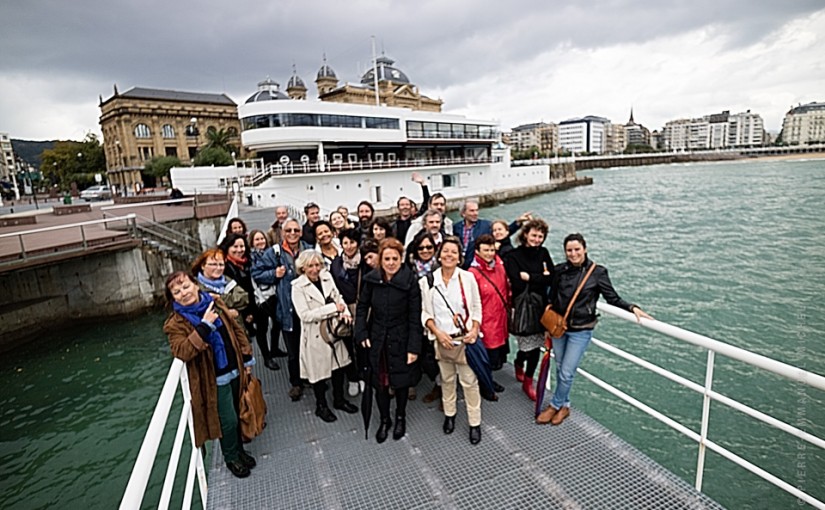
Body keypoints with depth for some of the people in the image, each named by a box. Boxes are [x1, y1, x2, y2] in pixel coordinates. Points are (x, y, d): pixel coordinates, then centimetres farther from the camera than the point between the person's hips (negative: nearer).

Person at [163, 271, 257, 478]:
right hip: (213, 380, -5)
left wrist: (247, 358, 6)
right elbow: (182, 352, -27)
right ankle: (231, 458, 30)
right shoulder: (175, 323, -13)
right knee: (228, 420, 4)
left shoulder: (215, 303, 1)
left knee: (237, 415, 20)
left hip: (234, 370, 5)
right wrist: (204, 326, -33)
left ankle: (239, 450, 43)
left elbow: (236, 330, 7)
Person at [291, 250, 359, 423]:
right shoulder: (298, 286, -16)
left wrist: (345, 311, -18)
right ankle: (321, 406, 34)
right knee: (319, 369, 11)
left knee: (339, 365, 17)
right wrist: (333, 308, -23)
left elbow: (338, 297, 4)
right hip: (315, 335, -5)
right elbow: (304, 314, -22)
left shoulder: (327, 276, -1)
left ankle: (339, 399, 40)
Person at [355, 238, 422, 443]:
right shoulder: (371, 279, -7)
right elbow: (362, 307, 4)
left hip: (400, 340, -2)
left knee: (401, 381, 14)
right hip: (377, 339, 2)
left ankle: (401, 417, 41)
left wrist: (414, 347, -14)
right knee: (379, 382, 12)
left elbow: (415, 317, -13)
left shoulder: (410, 280, -15)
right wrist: (361, 333, -4)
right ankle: (384, 419, 36)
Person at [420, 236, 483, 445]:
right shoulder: (428, 281, -4)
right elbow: (426, 313, 1)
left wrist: (475, 330, -13)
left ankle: (475, 423, 18)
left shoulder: (468, 278, -5)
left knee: (469, 380, 2)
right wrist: (438, 332, -12)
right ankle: (449, 414, 38)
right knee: (447, 379, 17)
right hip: (442, 338, 2)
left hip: (465, 338, -1)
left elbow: (476, 308, 1)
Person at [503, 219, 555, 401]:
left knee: (535, 344, 7)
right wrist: (541, 278, -11)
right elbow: (518, 285, -18)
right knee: (529, 344, 0)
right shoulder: (513, 256, -9)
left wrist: (530, 277, -13)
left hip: (540, 305, 4)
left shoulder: (544, 253, 6)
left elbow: (551, 278, -4)